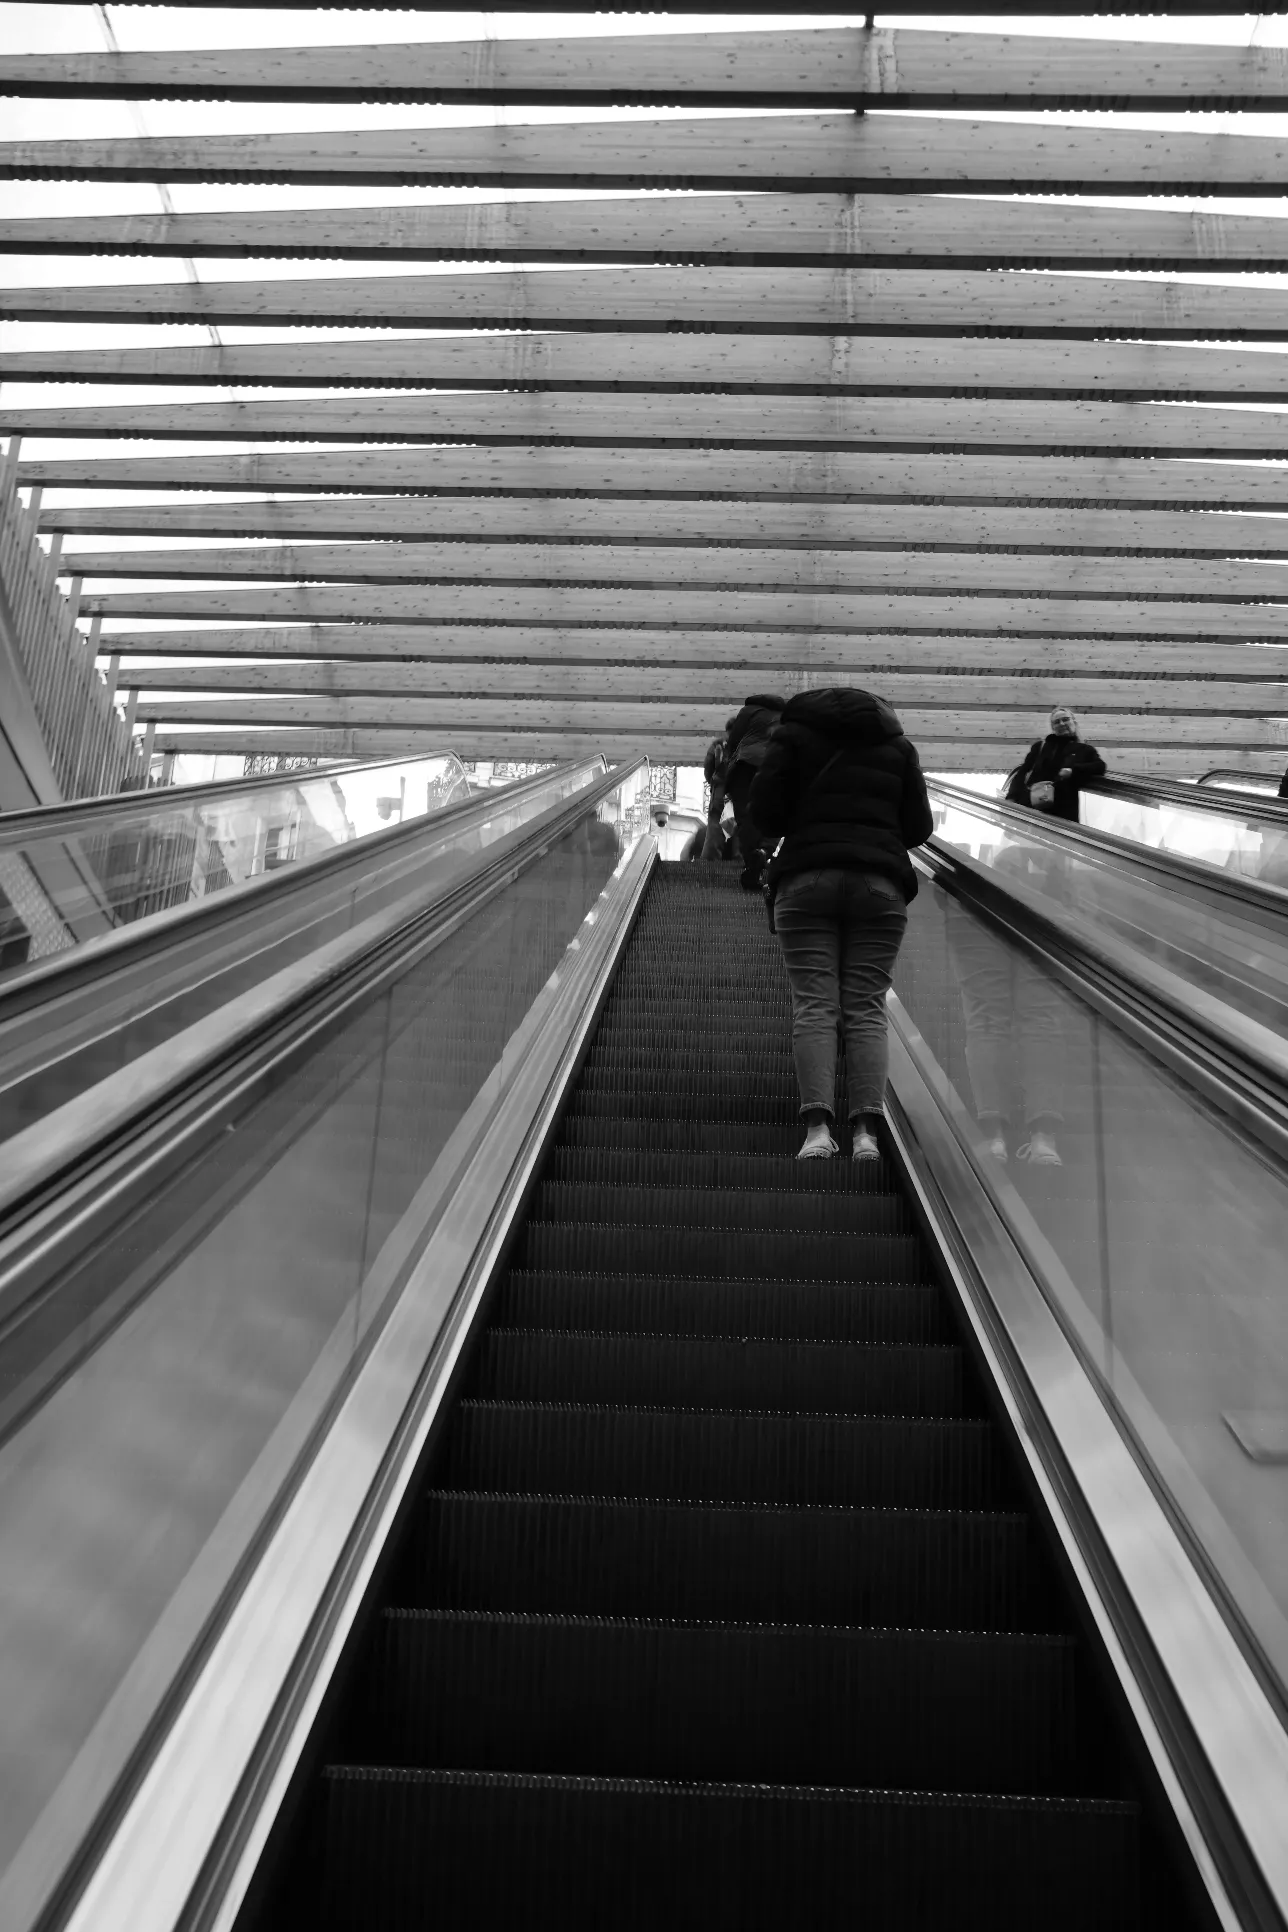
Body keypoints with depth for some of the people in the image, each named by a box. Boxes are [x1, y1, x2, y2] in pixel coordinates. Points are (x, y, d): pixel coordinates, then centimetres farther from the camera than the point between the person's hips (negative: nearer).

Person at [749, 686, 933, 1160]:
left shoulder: (793, 734, 13)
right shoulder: (896, 744, 20)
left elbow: (763, 808, 2)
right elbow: (919, 827, 15)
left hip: (806, 879, -2)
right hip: (881, 884, 2)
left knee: (813, 1005, -6)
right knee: (866, 1008, -1)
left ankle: (818, 1126, -17)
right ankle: (866, 1130, -11)